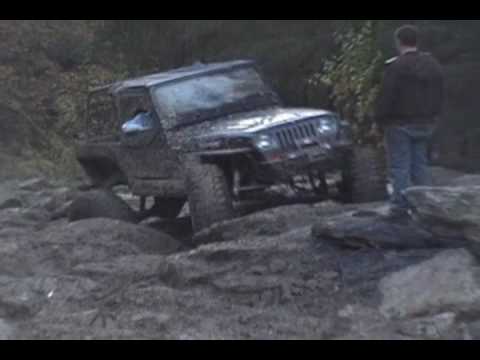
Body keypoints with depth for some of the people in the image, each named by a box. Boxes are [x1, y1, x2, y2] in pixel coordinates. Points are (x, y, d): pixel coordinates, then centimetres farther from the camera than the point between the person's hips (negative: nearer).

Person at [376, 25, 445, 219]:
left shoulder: (397, 66, -15)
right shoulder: (433, 65, 10)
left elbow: (386, 97, -17)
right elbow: (440, 96, 14)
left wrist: (380, 120, -6)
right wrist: (433, 117, 19)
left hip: (400, 124, -7)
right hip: (425, 124, 7)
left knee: (400, 166, -2)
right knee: (420, 163, 14)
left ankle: (401, 206, -3)